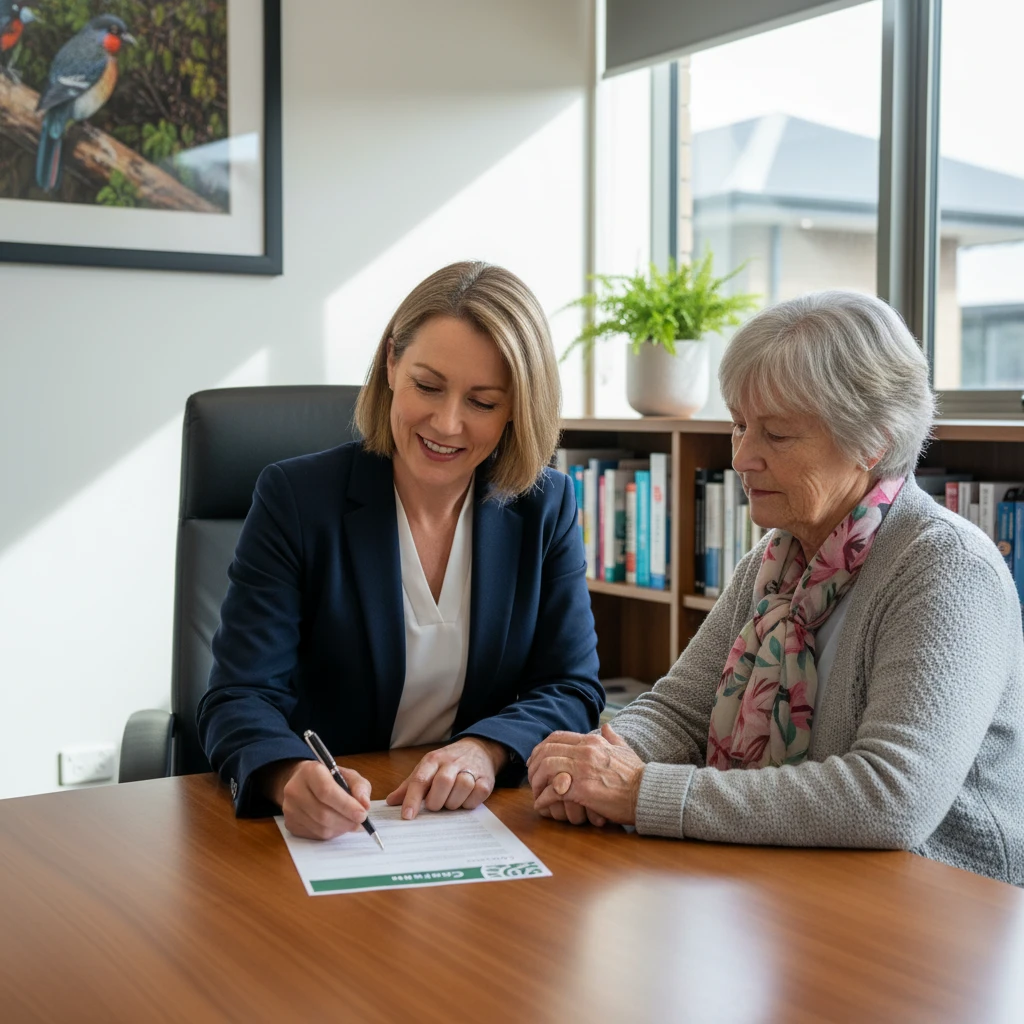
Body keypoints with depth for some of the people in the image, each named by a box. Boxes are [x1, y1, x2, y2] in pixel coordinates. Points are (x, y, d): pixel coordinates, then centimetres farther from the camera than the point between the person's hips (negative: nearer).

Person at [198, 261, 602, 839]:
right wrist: (290, 776, -33)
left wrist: (486, 750, -19)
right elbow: (241, 698, -10)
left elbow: (572, 689, 2)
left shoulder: (547, 508, 3)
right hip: (325, 832, -1)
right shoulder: (295, 498, -5)